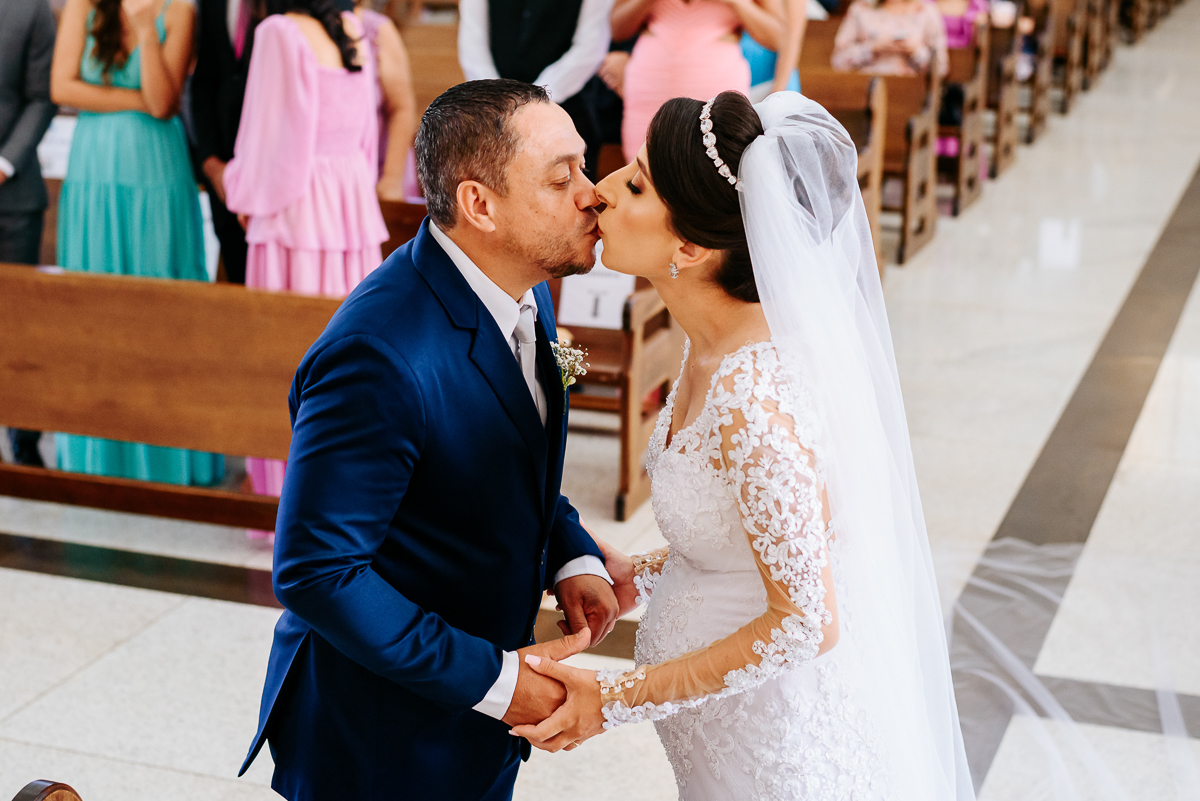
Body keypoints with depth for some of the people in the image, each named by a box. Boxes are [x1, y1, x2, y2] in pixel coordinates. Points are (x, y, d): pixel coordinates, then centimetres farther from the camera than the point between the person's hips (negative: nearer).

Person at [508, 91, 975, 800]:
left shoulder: (755, 400, -32)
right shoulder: (720, 341, -5)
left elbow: (806, 622, -25)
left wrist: (618, 699, -20)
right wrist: (641, 575, 7)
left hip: (781, 738, -8)